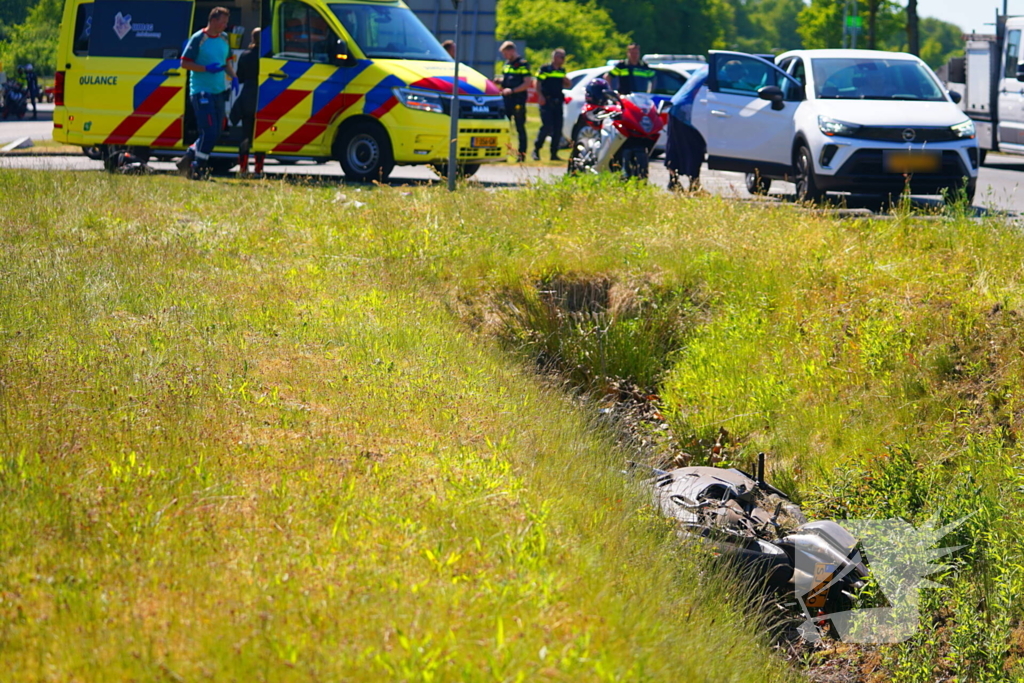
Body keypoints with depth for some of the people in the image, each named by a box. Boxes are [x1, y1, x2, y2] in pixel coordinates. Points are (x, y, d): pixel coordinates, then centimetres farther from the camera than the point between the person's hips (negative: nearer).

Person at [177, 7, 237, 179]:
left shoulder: (224, 39, 12)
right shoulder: (198, 39, -9)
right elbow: (185, 63, -11)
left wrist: (233, 77, 4)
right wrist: (207, 68, -21)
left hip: (219, 92, 8)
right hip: (201, 92, -8)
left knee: (217, 132, 9)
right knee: (209, 132, -12)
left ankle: (188, 158, 24)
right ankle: (197, 168, 0)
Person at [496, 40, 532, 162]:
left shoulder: (522, 64, -7)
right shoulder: (506, 64, 16)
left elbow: (528, 83, -12)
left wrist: (512, 90, -19)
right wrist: (500, 81, 5)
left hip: (518, 100, -7)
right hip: (506, 100, 7)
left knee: (520, 128, -2)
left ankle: (522, 153, 2)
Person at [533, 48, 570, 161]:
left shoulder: (562, 70, 15)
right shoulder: (545, 69, -3)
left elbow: (565, 85, 25)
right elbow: (538, 83, -6)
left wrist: (567, 82, 1)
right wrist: (540, 96, -20)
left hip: (557, 102, 6)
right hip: (546, 101, -6)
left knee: (558, 128, 2)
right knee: (547, 127, -15)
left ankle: (554, 154, 9)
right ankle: (536, 150, -1)